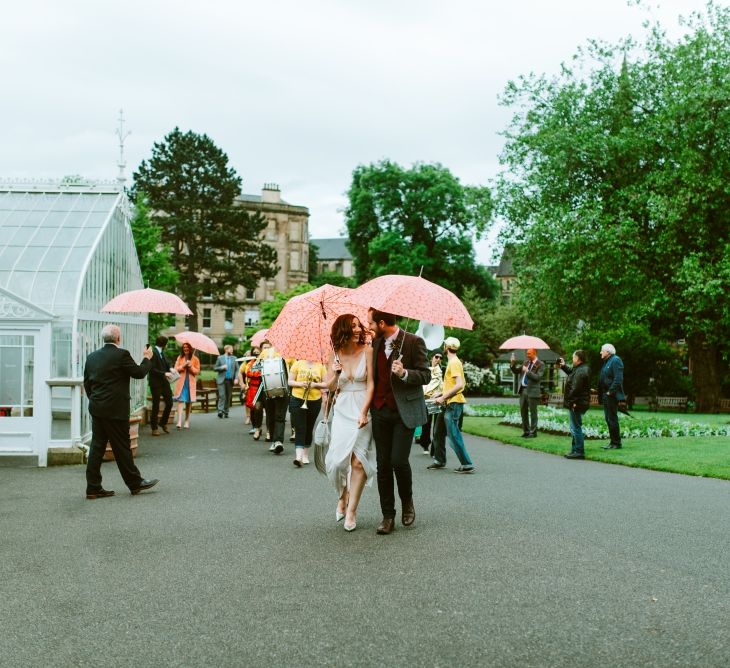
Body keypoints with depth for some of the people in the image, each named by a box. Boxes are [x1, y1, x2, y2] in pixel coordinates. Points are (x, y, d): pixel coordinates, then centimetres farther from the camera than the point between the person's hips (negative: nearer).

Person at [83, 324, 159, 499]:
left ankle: (93, 488, 10)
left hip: (96, 409, 7)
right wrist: (147, 358, 10)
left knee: (97, 447, 8)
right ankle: (135, 483, 14)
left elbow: (86, 383, 13)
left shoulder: (92, 357, 9)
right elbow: (139, 372, -6)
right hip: (115, 410, -7)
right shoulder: (121, 354, -12)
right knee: (122, 447, 2)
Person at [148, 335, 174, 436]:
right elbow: (152, 369, -20)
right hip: (156, 383, -8)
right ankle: (154, 428, 13)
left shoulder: (162, 352, 13)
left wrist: (170, 369, 1)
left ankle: (163, 423, 26)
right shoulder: (153, 352, -14)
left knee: (169, 403, 7)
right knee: (156, 406, 2)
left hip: (165, 382, 8)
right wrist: (164, 373, -20)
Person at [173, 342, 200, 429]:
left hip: (190, 383, 0)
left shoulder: (195, 359, 6)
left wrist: (191, 367, -13)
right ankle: (179, 421, -20)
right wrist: (183, 366, -11)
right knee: (180, 400, -12)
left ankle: (187, 421, 14)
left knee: (189, 402, 4)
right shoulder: (180, 358, 10)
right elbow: (176, 369, 4)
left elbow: (197, 371, 3)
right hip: (181, 382, 0)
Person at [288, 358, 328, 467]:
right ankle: (298, 456, -17)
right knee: (299, 428, -10)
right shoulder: (297, 364, 1)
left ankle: (305, 455, 23)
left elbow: (326, 384, 3)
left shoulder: (321, 366, 4)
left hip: (315, 401, 2)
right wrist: (300, 383, -16)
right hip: (298, 400, -2)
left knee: (309, 429, 11)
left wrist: (315, 384, -14)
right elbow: (290, 381, 2)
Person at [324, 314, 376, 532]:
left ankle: (351, 510, 3)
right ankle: (343, 496, 23)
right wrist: (335, 373, -11)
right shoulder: (335, 355, 5)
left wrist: (364, 412, -15)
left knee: (358, 459, -7)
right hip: (342, 410, 3)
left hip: (362, 410, -2)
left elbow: (371, 384, -7)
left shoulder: (367, 351, -5)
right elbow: (329, 387, 9)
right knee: (336, 459, -5)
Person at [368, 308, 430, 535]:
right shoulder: (376, 344, 11)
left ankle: (407, 502, 17)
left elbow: (425, 375, -7)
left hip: (404, 412, -5)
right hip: (380, 411, 5)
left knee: (399, 461, -11)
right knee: (383, 464, 4)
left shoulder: (414, 342, -7)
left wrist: (404, 373, -23)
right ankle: (388, 516, 12)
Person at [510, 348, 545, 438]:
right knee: (523, 411, 12)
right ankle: (526, 431, 23)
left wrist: (527, 371, -21)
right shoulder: (526, 362, 12)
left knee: (533, 413, 1)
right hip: (523, 390, 7)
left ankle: (533, 432, 9)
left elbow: (538, 377, -18)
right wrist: (513, 364, -2)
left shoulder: (540, 364, -8)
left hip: (532, 391, -7)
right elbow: (516, 371, 14)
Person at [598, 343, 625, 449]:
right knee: (608, 419, 12)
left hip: (612, 395, -10)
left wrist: (610, 391, -21)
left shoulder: (615, 360, -11)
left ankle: (616, 443, -1)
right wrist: (601, 393, 12)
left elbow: (618, 379, -20)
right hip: (606, 395, 10)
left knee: (612, 419, -6)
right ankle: (613, 441, 19)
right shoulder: (606, 362, 18)